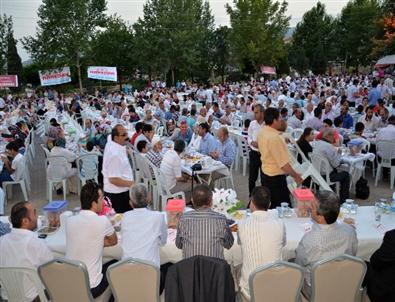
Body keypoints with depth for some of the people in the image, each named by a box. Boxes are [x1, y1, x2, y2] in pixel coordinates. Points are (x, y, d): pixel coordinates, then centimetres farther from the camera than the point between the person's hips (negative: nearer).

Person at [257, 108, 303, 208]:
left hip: (266, 174, 9)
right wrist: (295, 176, -11)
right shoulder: (275, 138, -26)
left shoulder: (262, 132, 1)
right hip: (276, 178, -9)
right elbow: (283, 164, -24)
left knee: (270, 207, 20)